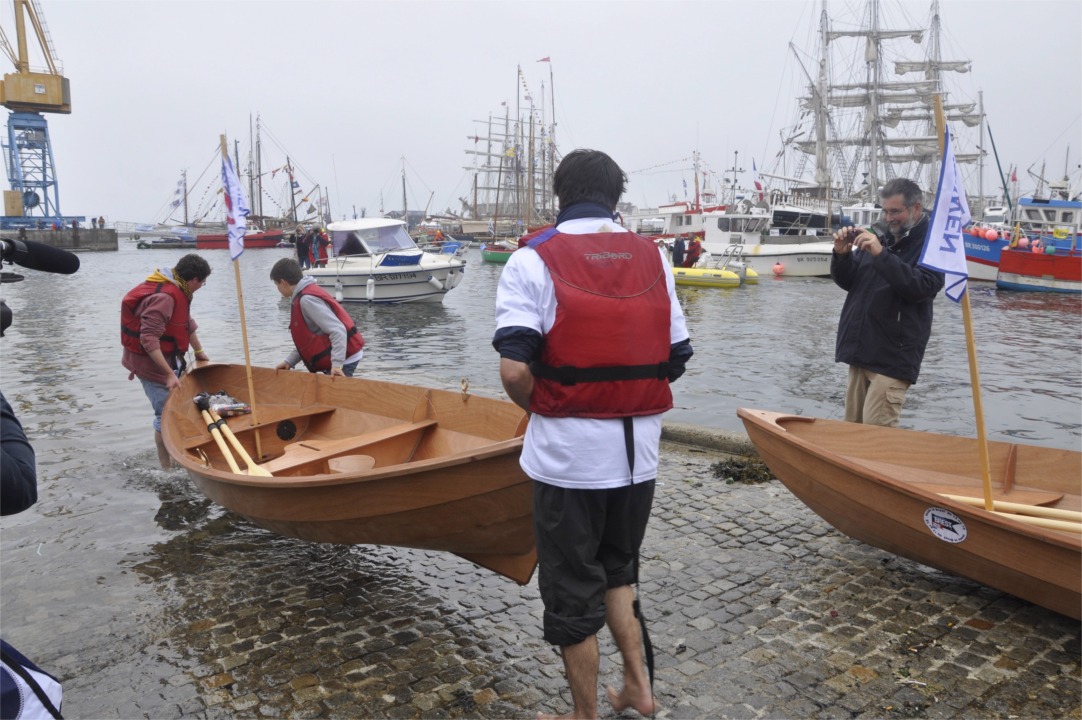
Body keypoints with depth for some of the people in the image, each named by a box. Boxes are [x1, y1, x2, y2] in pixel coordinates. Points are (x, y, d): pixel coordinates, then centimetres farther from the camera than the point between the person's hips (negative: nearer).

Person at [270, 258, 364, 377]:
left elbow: (338, 330, -25)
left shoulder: (307, 300, -17)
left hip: (344, 359, -10)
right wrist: (290, 361, 13)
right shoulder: (302, 298, 13)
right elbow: (306, 339, 18)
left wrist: (337, 364, -29)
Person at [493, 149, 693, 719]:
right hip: (639, 451, 5)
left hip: (569, 453, -4)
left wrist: (544, 409, 2)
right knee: (617, 568, 27)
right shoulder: (654, 258, 5)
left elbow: (514, 369, -17)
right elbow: (676, 358, 5)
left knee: (572, 588, 13)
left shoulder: (532, 261, -8)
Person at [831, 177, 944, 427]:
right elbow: (847, 282, 14)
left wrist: (881, 254, -29)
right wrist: (841, 255, -6)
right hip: (861, 350, 7)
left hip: (893, 356, -7)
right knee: (853, 427, 12)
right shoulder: (878, 234, 12)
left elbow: (921, 288, -22)